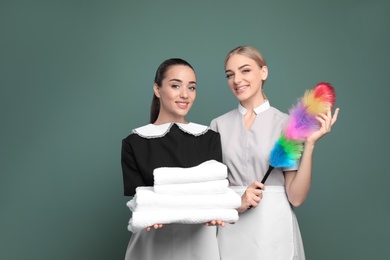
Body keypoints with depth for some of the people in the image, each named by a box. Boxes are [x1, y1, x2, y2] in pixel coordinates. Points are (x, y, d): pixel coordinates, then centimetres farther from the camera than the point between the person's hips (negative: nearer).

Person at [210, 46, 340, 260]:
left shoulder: (286, 124, -6)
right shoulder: (219, 126, 2)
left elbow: (296, 197, -9)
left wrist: (310, 144, -17)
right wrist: (237, 202, -13)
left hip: (274, 231, -2)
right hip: (231, 232, 2)